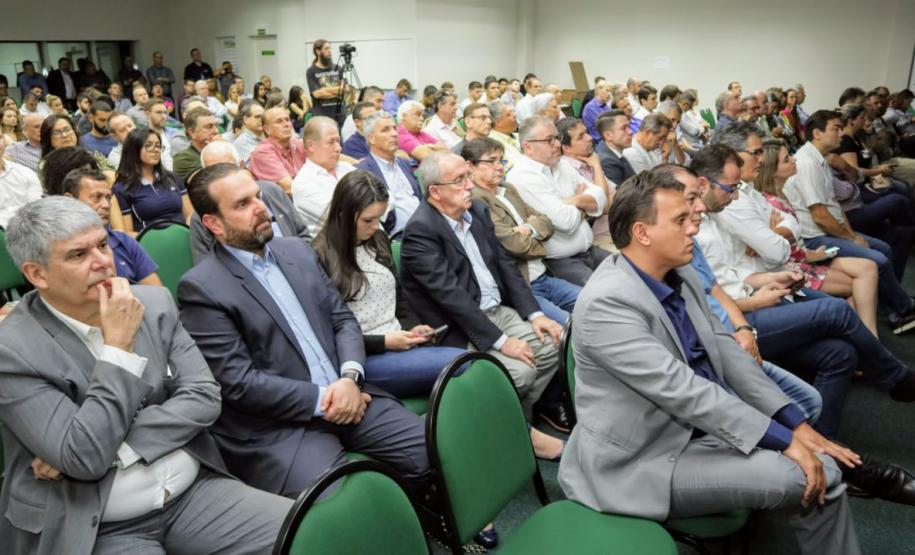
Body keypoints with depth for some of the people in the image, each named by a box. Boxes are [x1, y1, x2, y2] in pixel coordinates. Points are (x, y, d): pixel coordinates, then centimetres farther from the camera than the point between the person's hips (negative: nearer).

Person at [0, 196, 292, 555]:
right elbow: (85, 459, -19)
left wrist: (114, 445, -14)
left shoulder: (153, 304, 2)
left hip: (194, 491, 4)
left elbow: (204, 398, -3)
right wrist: (119, 345, -18)